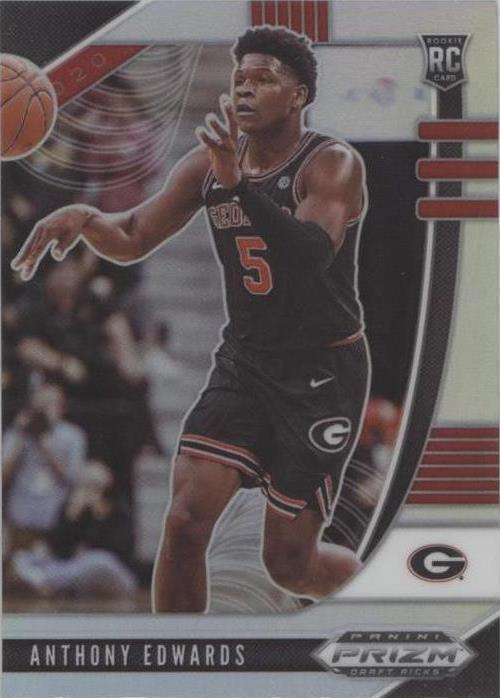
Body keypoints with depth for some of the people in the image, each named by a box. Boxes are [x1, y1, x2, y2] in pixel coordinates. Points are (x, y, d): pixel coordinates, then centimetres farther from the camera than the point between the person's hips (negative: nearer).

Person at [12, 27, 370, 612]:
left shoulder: (333, 165, -16)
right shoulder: (211, 161, 1)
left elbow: (312, 253, -33)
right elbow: (133, 240, 3)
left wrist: (236, 184, -43)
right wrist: (83, 217, -19)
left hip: (324, 372, -5)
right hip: (243, 360, 5)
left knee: (288, 563, 3)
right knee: (185, 521, -12)